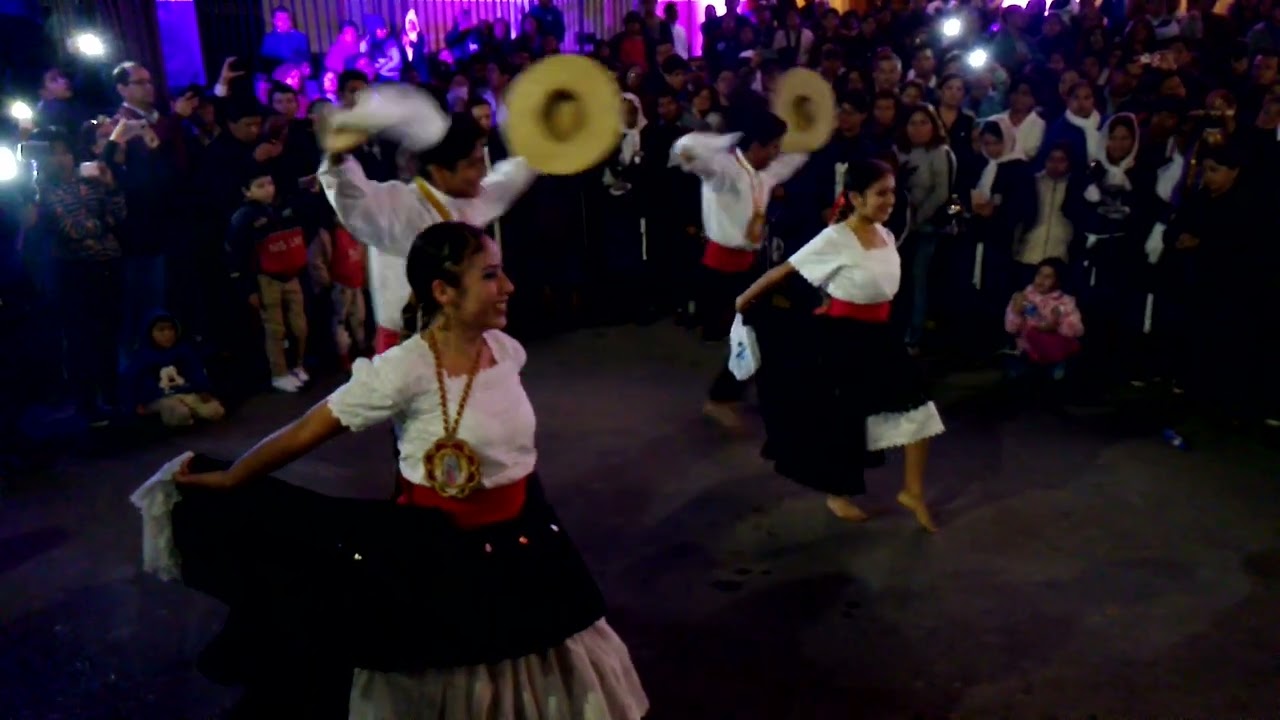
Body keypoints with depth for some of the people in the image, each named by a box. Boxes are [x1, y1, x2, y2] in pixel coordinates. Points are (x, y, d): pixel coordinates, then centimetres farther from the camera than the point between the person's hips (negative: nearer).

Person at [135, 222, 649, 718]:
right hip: (437, 549, -5)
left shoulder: (507, 350, -5)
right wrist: (229, 480, -7)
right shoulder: (404, 369, -22)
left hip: (520, 535, 6)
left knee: (538, 676, 17)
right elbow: (309, 430, -15)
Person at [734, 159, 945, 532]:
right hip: (841, 337, -7)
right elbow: (785, 270, -10)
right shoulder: (834, 239, -18)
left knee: (919, 410, 2)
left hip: (878, 335, 7)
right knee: (842, 417, 7)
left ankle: (912, 491, 18)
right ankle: (837, 494, 29)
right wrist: (746, 298, -1)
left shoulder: (886, 236, 3)